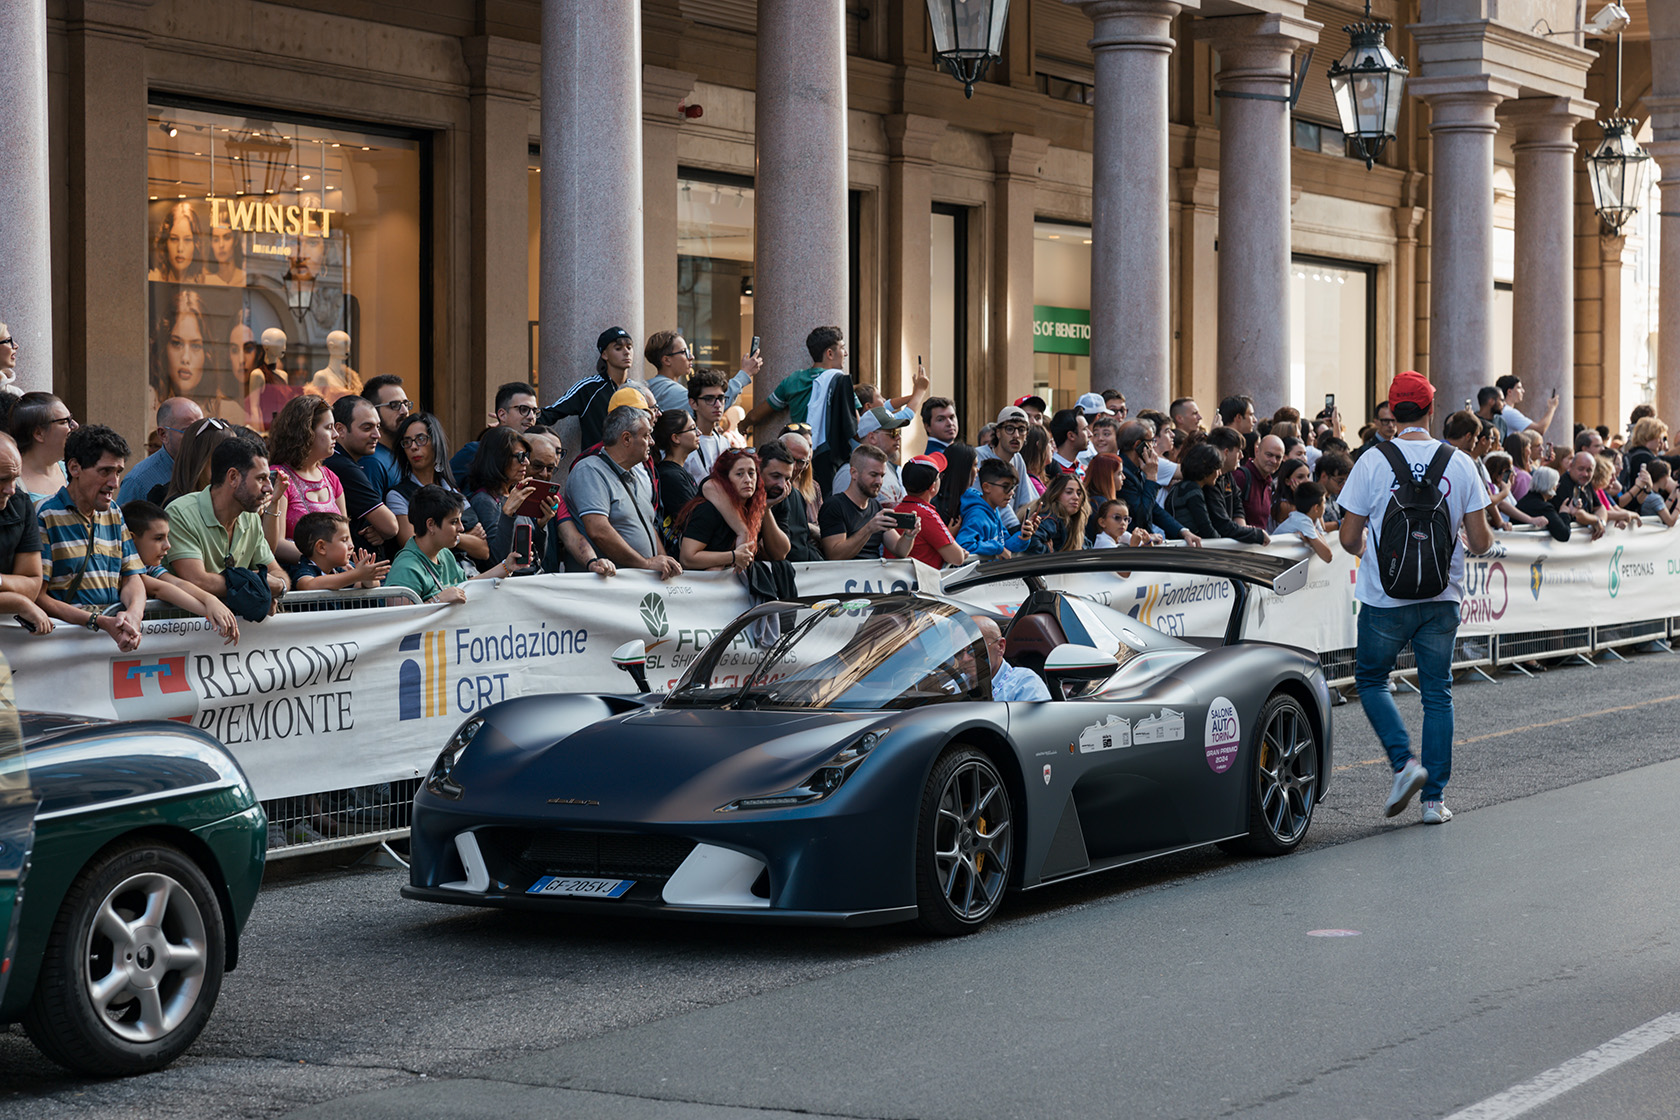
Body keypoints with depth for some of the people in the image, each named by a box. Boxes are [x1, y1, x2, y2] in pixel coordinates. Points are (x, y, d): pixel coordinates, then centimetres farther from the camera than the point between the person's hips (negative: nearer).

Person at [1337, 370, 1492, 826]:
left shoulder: (1372, 463, -8)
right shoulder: (1459, 463, -2)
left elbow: (1349, 538, -6)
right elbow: (1480, 541, -1)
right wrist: (1489, 536, 22)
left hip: (1386, 598, -2)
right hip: (1442, 598, 2)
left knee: (1371, 680, 16)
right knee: (1437, 693, 10)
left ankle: (1404, 761, -4)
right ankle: (1434, 797, 8)